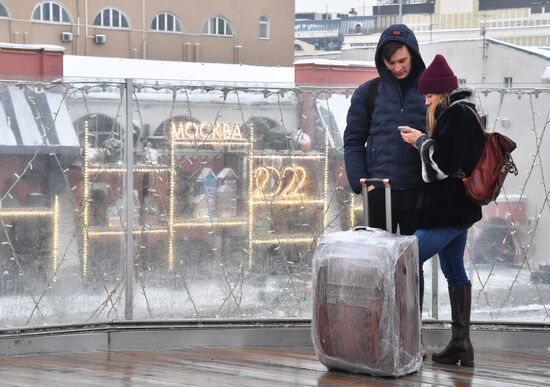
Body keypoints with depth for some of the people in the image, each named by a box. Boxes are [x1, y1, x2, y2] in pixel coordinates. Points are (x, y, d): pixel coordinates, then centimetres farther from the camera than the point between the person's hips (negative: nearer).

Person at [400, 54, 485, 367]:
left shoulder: (457, 115, -16)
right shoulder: (461, 112, 15)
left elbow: (444, 162, -21)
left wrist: (421, 141, -7)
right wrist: (423, 141, 10)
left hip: (447, 212, -11)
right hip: (456, 209, 11)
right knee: (455, 272, 12)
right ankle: (461, 343, 15)